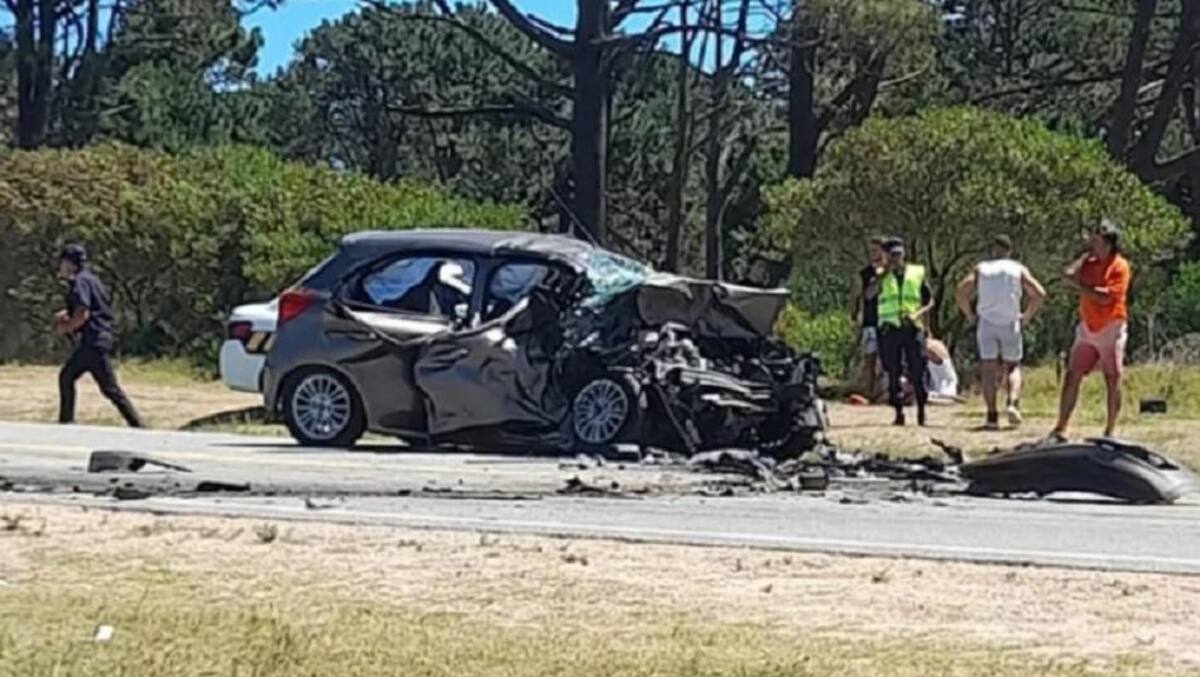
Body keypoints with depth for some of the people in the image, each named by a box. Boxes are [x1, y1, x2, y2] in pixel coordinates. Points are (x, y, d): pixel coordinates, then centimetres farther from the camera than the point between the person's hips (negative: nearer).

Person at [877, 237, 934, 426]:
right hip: (890, 328, 1)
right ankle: (898, 412, 7)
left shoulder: (917, 273, 8)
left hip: (913, 327, -1)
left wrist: (917, 314, -8)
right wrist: (885, 272, -17)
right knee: (893, 373, 1)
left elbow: (930, 301, 11)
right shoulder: (883, 276, 8)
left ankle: (921, 411, 9)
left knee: (917, 372, -2)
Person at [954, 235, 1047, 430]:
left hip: (986, 324, 0)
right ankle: (1012, 403, -11)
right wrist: (1027, 316, 6)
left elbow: (960, 292, -4)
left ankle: (992, 416, -6)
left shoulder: (980, 269, 7)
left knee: (989, 369, 2)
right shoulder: (1018, 269, 6)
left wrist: (969, 315, 6)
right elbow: (1039, 294, -3)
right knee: (1013, 366, 13)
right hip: (1010, 324, 0)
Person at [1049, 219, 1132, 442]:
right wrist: (1087, 253, -3)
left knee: (1112, 380, 1)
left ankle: (1110, 431, 9)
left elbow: (1104, 297, -19)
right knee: (1072, 377, -1)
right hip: (1087, 329, 5)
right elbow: (1068, 274, -9)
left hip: (1111, 329, -5)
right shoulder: (1089, 262, 8)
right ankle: (1060, 430, 0)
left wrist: (1079, 286, -11)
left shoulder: (1120, 266, -10)